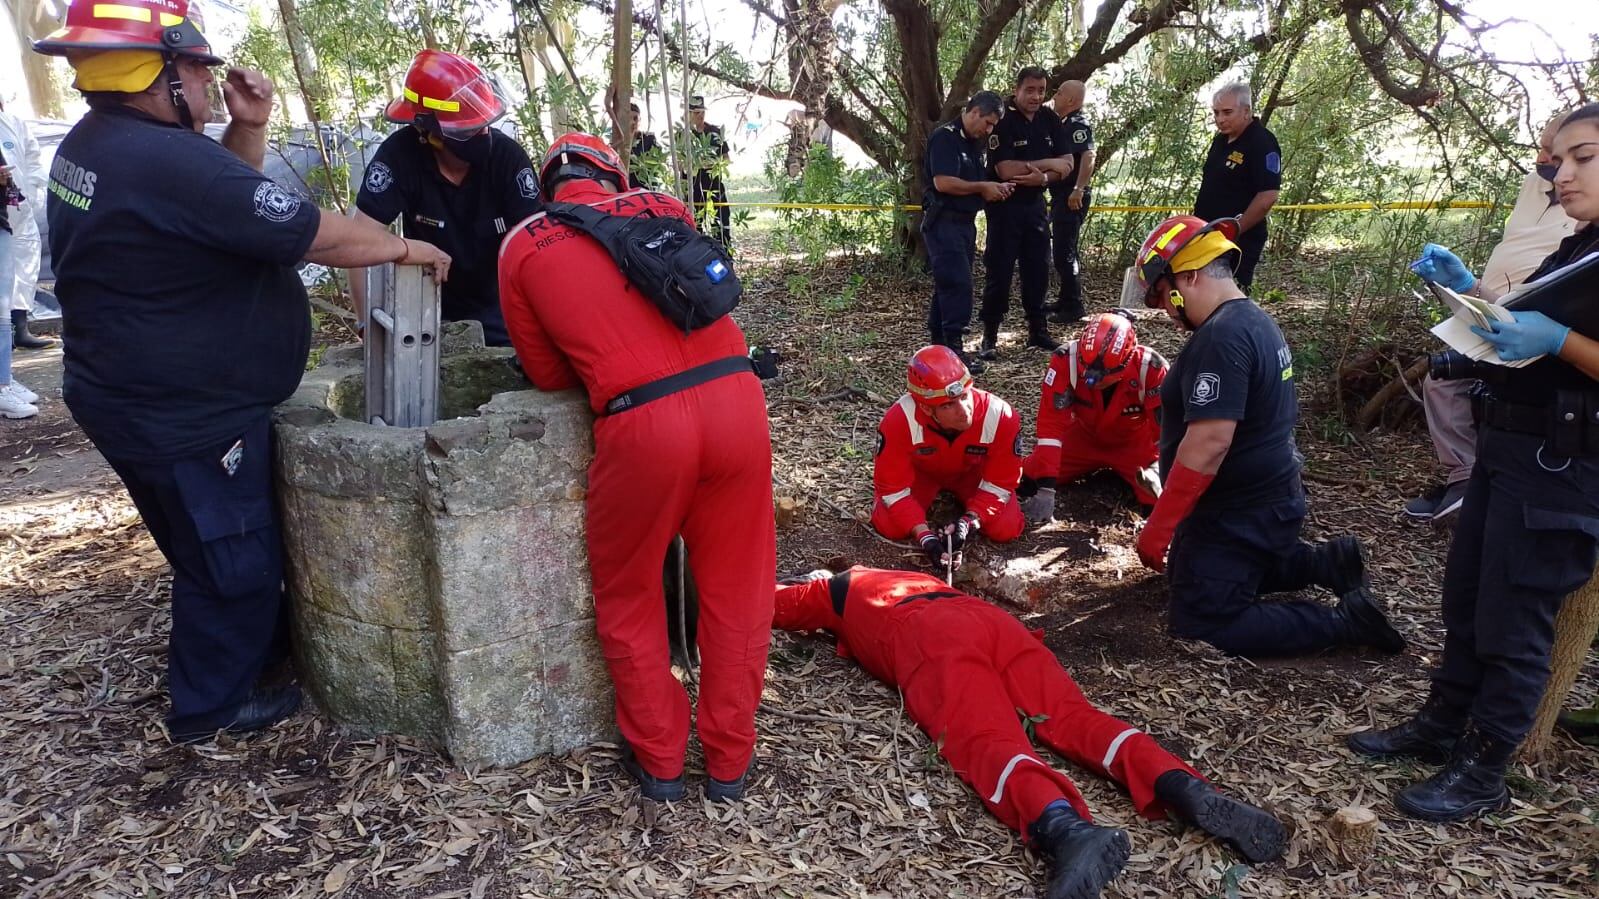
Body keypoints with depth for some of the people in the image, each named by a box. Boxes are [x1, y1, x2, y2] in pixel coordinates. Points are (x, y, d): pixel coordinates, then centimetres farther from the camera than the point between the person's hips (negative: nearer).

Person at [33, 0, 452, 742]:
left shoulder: (94, 145, 5)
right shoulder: (165, 159, -27)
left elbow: (225, 196, 15)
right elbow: (318, 235, -24)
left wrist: (248, 128, 0)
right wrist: (405, 248, -9)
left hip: (146, 398, 10)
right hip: (185, 416, -10)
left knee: (229, 547, 26)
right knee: (231, 562, 8)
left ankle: (264, 648, 45)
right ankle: (211, 704, 26)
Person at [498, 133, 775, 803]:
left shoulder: (522, 247, 12)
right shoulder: (663, 208, 18)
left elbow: (548, 375, 16)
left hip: (641, 422, -2)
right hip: (735, 396, 3)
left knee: (629, 600, 21)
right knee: (735, 591, 18)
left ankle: (658, 761, 32)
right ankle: (730, 760, 30)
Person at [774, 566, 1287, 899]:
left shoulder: (829, 591, 32)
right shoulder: (905, 576, 47)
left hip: (928, 639, -5)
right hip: (990, 618, 6)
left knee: (985, 741, -26)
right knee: (1072, 716, -9)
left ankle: (1067, 832, -55)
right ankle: (1189, 792, -33)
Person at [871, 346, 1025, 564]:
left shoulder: (1000, 417, -36)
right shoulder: (899, 420, -39)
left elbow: (1000, 483, -21)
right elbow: (892, 487, -27)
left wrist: (970, 521, -36)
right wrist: (924, 535, -38)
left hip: (973, 471, 1)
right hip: (921, 471, 0)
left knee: (1006, 529, -18)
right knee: (889, 526, -20)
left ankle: (959, 496, 16)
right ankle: (937, 495, 14)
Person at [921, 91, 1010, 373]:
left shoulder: (975, 143, 18)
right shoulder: (945, 137, -12)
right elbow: (943, 182, -22)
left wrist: (994, 188, 7)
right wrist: (982, 187, -13)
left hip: (965, 221, 10)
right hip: (943, 221, -10)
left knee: (949, 284, 12)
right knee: (957, 283, -16)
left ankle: (937, 342, 19)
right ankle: (954, 347, -15)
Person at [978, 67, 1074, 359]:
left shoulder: (1050, 119, 6)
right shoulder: (1003, 121, -13)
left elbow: (1067, 165, 3)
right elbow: (1006, 170, -23)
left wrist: (1043, 177, -18)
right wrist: (1048, 163, -12)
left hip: (1035, 203, 6)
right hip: (1005, 205, -6)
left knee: (1038, 268, 9)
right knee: (999, 270, -4)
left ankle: (1038, 330, 19)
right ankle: (990, 336, 3)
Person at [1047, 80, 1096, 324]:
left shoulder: (1078, 124, -13)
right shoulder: (1065, 123, 16)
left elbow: (1089, 156, -27)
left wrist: (1078, 190, -32)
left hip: (1071, 198, -10)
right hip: (1061, 196, 10)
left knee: (1064, 253, -9)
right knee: (1063, 250, 17)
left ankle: (1073, 307, -4)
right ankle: (1066, 300, 27)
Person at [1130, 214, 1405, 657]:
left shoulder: (1220, 339, -25)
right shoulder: (1254, 320, 8)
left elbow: (1208, 443, -31)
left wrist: (1156, 529, -24)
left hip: (1239, 515, -10)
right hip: (1267, 496, 10)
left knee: (1204, 624, -3)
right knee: (1189, 572, 27)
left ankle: (1346, 620, -1)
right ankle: (1327, 561, 22)